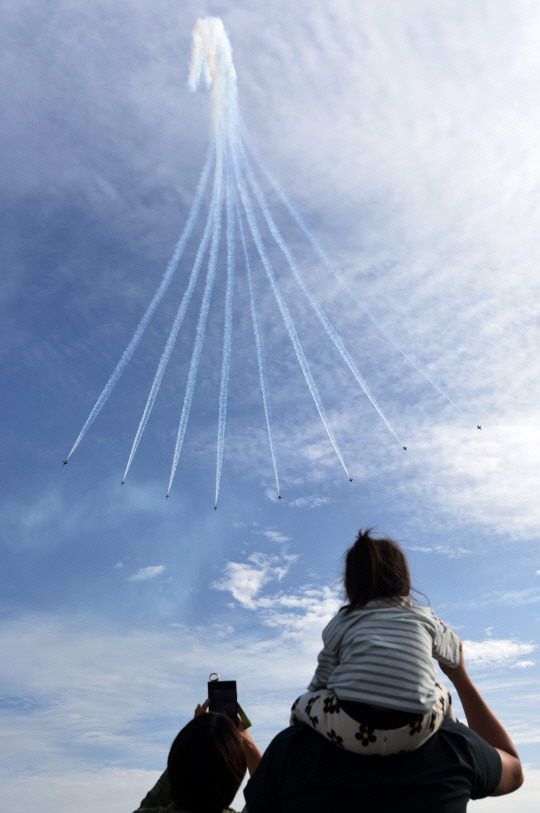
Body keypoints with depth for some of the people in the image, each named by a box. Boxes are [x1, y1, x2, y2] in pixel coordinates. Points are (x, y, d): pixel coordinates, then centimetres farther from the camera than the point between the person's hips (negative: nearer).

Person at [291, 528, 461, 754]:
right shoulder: (424, 617, 17)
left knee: (302, 704, 27)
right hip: (415, 734, 2)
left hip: (351, 732, -2)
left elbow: (320, 683, 13)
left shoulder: (341, 622, 13)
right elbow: (455, 652, 36)